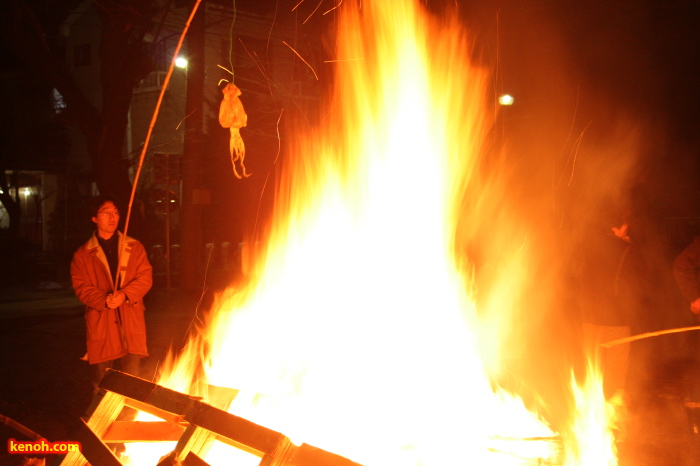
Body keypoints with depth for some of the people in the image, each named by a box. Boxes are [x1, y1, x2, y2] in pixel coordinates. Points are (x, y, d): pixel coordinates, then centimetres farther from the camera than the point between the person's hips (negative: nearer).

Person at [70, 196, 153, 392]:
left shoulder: (135, 247, 8)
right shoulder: (83, 254, 5)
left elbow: (145, 277, 1)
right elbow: (81, 287, -2)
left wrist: (125, 294, -16)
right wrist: (103, 300, -19)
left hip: (131, 323, 1)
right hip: (100, 324, 0)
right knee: (101, 383, 6)